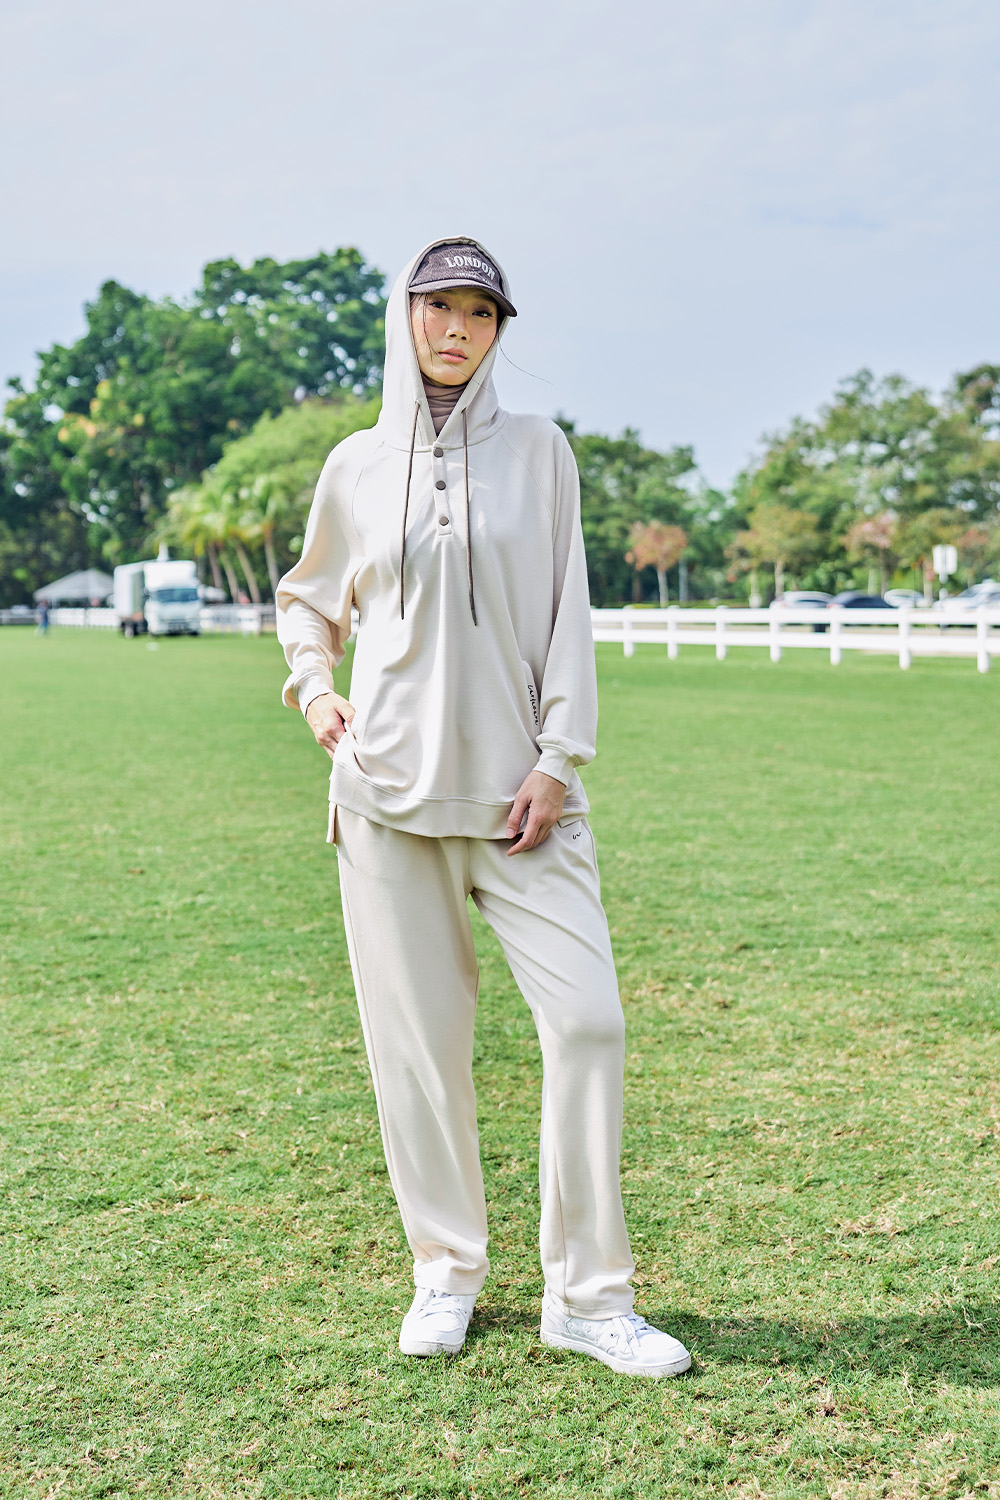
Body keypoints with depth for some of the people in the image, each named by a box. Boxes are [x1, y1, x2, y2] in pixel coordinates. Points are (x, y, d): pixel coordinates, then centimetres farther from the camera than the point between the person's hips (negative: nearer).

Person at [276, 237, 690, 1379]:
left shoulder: (536, 451, 7)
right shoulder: (356, 467, 10)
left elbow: (564, 615, 2)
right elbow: (307, 599, 23)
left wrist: (557, 760, -7)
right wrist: (314, 688, 4)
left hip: (518, 788, -1)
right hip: (388, 784, 1)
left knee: (585, 1015, -10)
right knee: (415, 1038, 3)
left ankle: (587, 1294, 2)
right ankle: (446, 1270, 21)